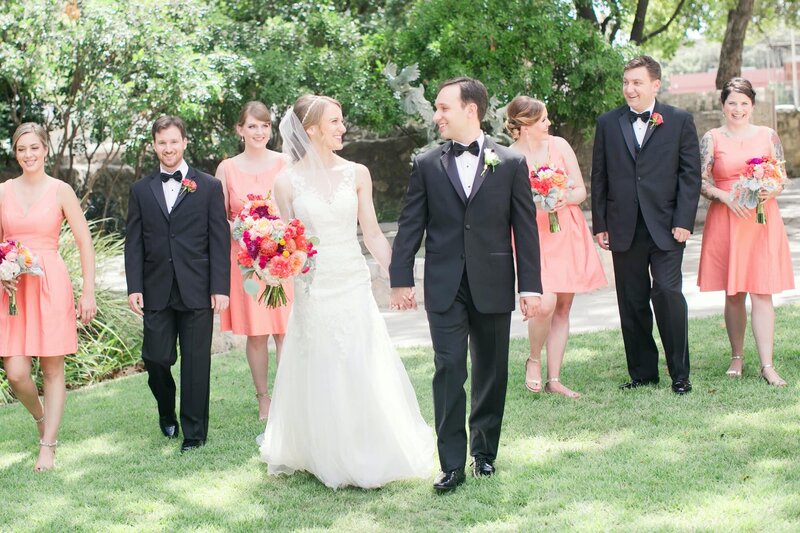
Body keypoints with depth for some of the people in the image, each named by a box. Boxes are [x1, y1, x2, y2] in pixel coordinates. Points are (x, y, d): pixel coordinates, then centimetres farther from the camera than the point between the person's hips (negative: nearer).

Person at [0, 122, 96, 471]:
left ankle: (48, 447, 9)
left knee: (52, 370, 2)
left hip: (51, 285, -2)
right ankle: (40, 417, 28)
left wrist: (88, 292, -6)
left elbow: (85, 243, 0)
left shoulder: (60, 191, -1)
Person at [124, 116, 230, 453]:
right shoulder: (141, 190, 10)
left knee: (196, 363, 1)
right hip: (157, 292, 2)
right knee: (155, 358, 1)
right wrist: (134, 287, -2)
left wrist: (220, 288, -7)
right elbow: (133, 243, 8)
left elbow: (220, 241, 1)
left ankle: (194, 431, 11)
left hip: (197, 292, -2)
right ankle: (167, 414, 28)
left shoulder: (209, 187, 5)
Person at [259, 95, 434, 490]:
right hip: (312, 290, -1)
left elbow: (372, 234, 6)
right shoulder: (288, 182, -1)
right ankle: (325, 457, 20)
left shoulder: (356, 174, 3)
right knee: (319, 378, 5)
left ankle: (365, 458, 15)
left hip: (354, 287, 1)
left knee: (363, 375, 1)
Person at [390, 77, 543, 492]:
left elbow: (525, 228, 2)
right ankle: (452, 464, -4)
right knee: (449, 371, -6)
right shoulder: (426, 165, 4)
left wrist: (531, 286, -2)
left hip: (493, 285, 0)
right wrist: (401, 279, -3)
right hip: (444, 286, 0)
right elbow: (410, 225, 4)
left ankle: (484, 452, 26)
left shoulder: (511, 164, 2)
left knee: (491, 372, 10)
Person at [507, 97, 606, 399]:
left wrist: (566, 199, -13)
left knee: (563, 309, 5)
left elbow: (582, 190, 7)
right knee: (546, 304, -21)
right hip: (533, 236, -4)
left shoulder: (559, 146, 4)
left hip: (568, 235, 5)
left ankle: (554, 379, 11)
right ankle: (534, 360, 6)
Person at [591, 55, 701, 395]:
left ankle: (680, 374, -1)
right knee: (632, 303, 6)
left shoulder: (679, 121, 3)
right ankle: (642, 372, 16)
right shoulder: (608, 124, 9)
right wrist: (599, 225, 5)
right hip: (624, 228, 3)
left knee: (668, 293, -11)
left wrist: (683, 221, -8)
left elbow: (690, 174, 0)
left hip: (666, 226, -3)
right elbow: (599, 178, 10)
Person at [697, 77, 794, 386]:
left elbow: (782, 178, 9)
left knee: (762, 292, -5)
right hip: (726, 220, 0)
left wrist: (770, 192, -11)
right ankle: (737, 358, 18)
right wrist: (726, 197, -15)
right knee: (733, 293, 6)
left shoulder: (768, 136, 7)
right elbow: (701, 181, 1)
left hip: (762, 220, 0)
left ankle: (767, 365, -7)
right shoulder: (712, 139, 4)